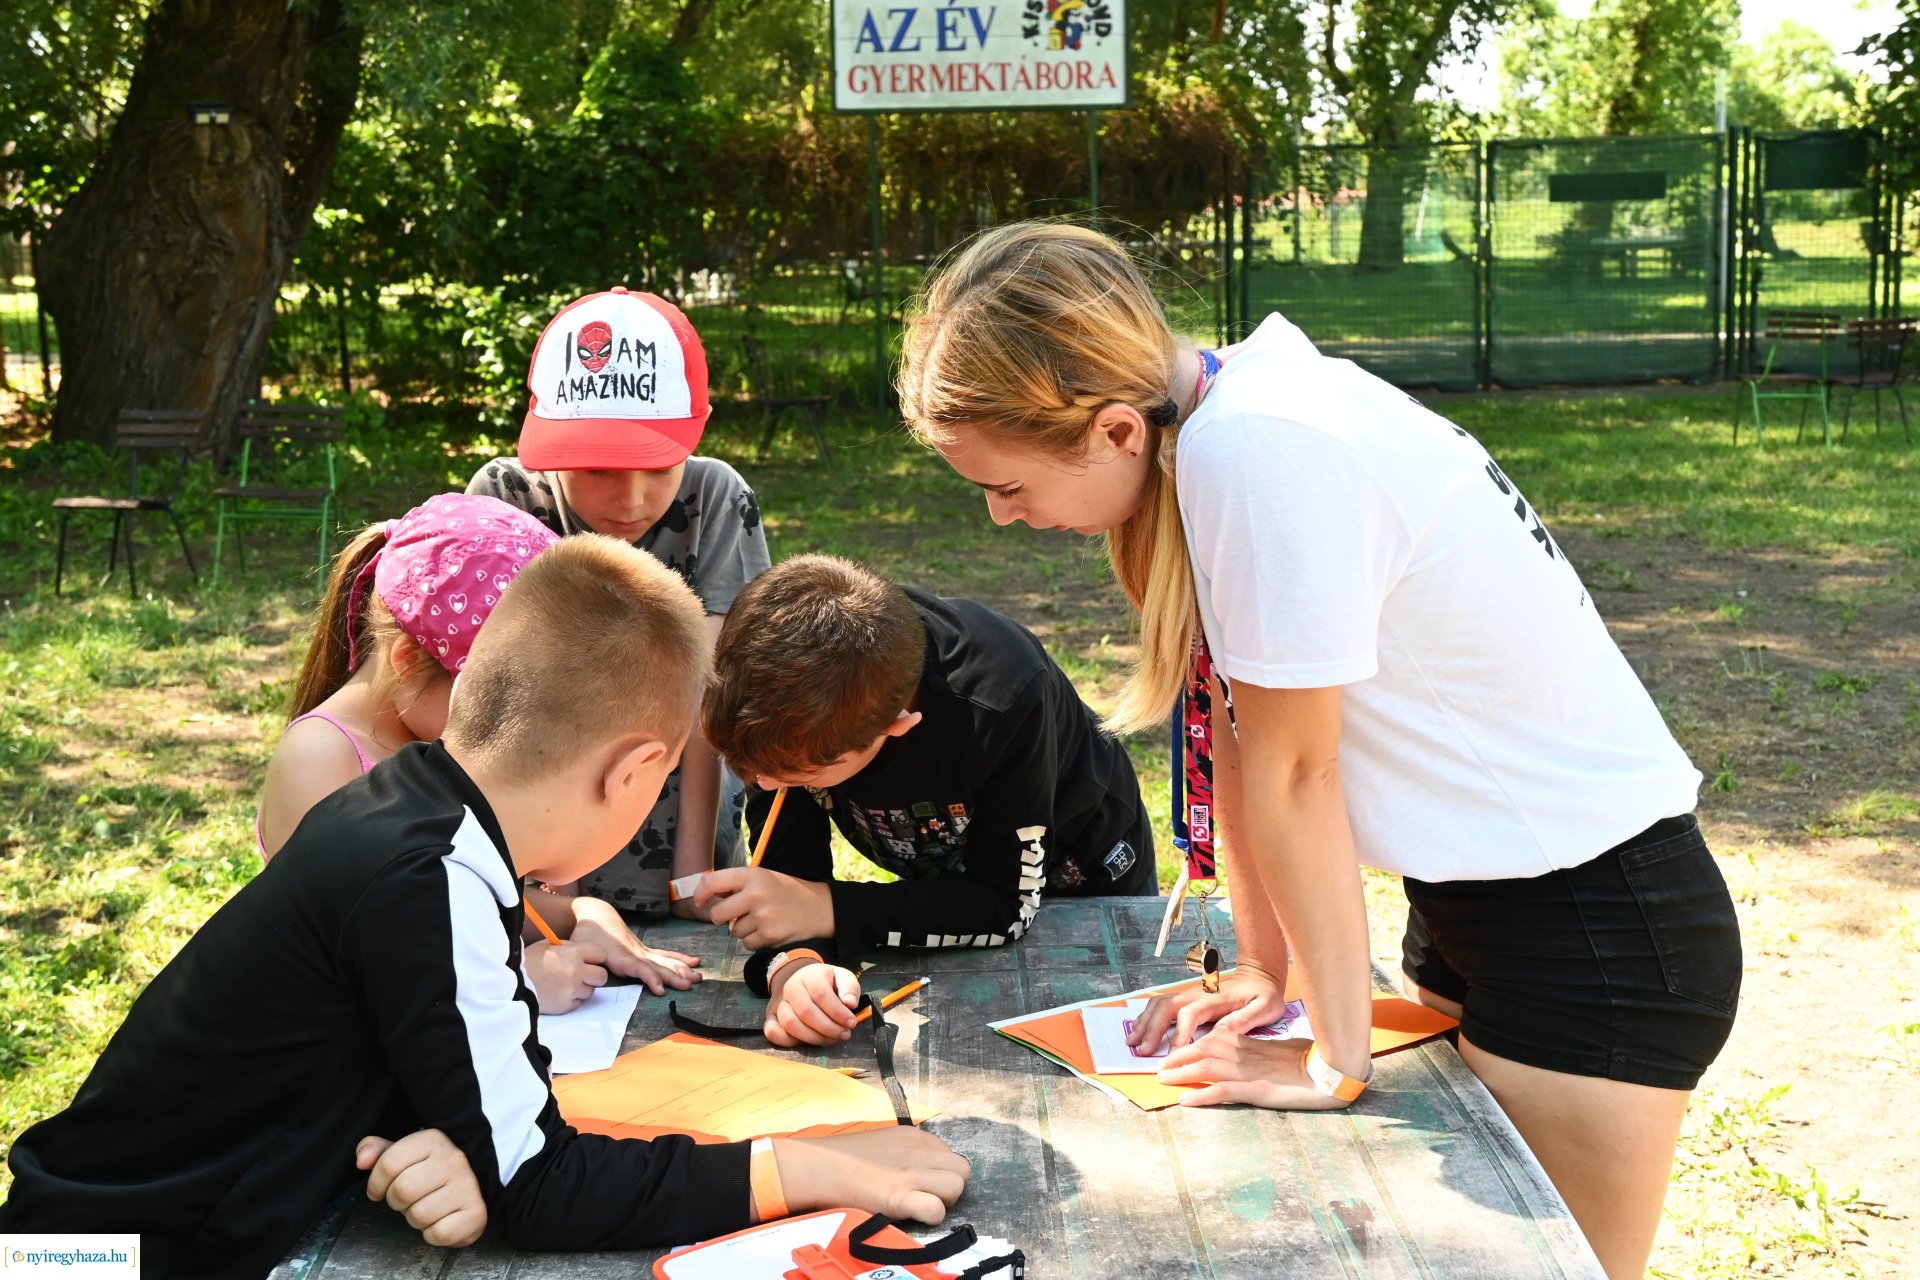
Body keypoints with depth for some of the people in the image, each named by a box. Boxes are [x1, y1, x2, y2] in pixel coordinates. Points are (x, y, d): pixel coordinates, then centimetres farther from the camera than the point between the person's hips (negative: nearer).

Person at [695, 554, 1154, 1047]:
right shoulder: (785, 691, -31)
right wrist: (792, 962, -48)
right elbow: (789, 860, -26)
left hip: (1086, 876, -2)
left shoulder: (1003, 701, -42)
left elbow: (1009, 905, -34)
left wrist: (826, 908, -42)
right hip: (950, 884, 3)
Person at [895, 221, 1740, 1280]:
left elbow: (1289, 771, -22)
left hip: (1595, 923, -9)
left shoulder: (1261, 451, -28)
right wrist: (1262, 969, 7)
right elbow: (1237, 727, 2)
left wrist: (1335, 1061, -13)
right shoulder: (1188, 423, -2)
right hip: (1467, 894, 9)